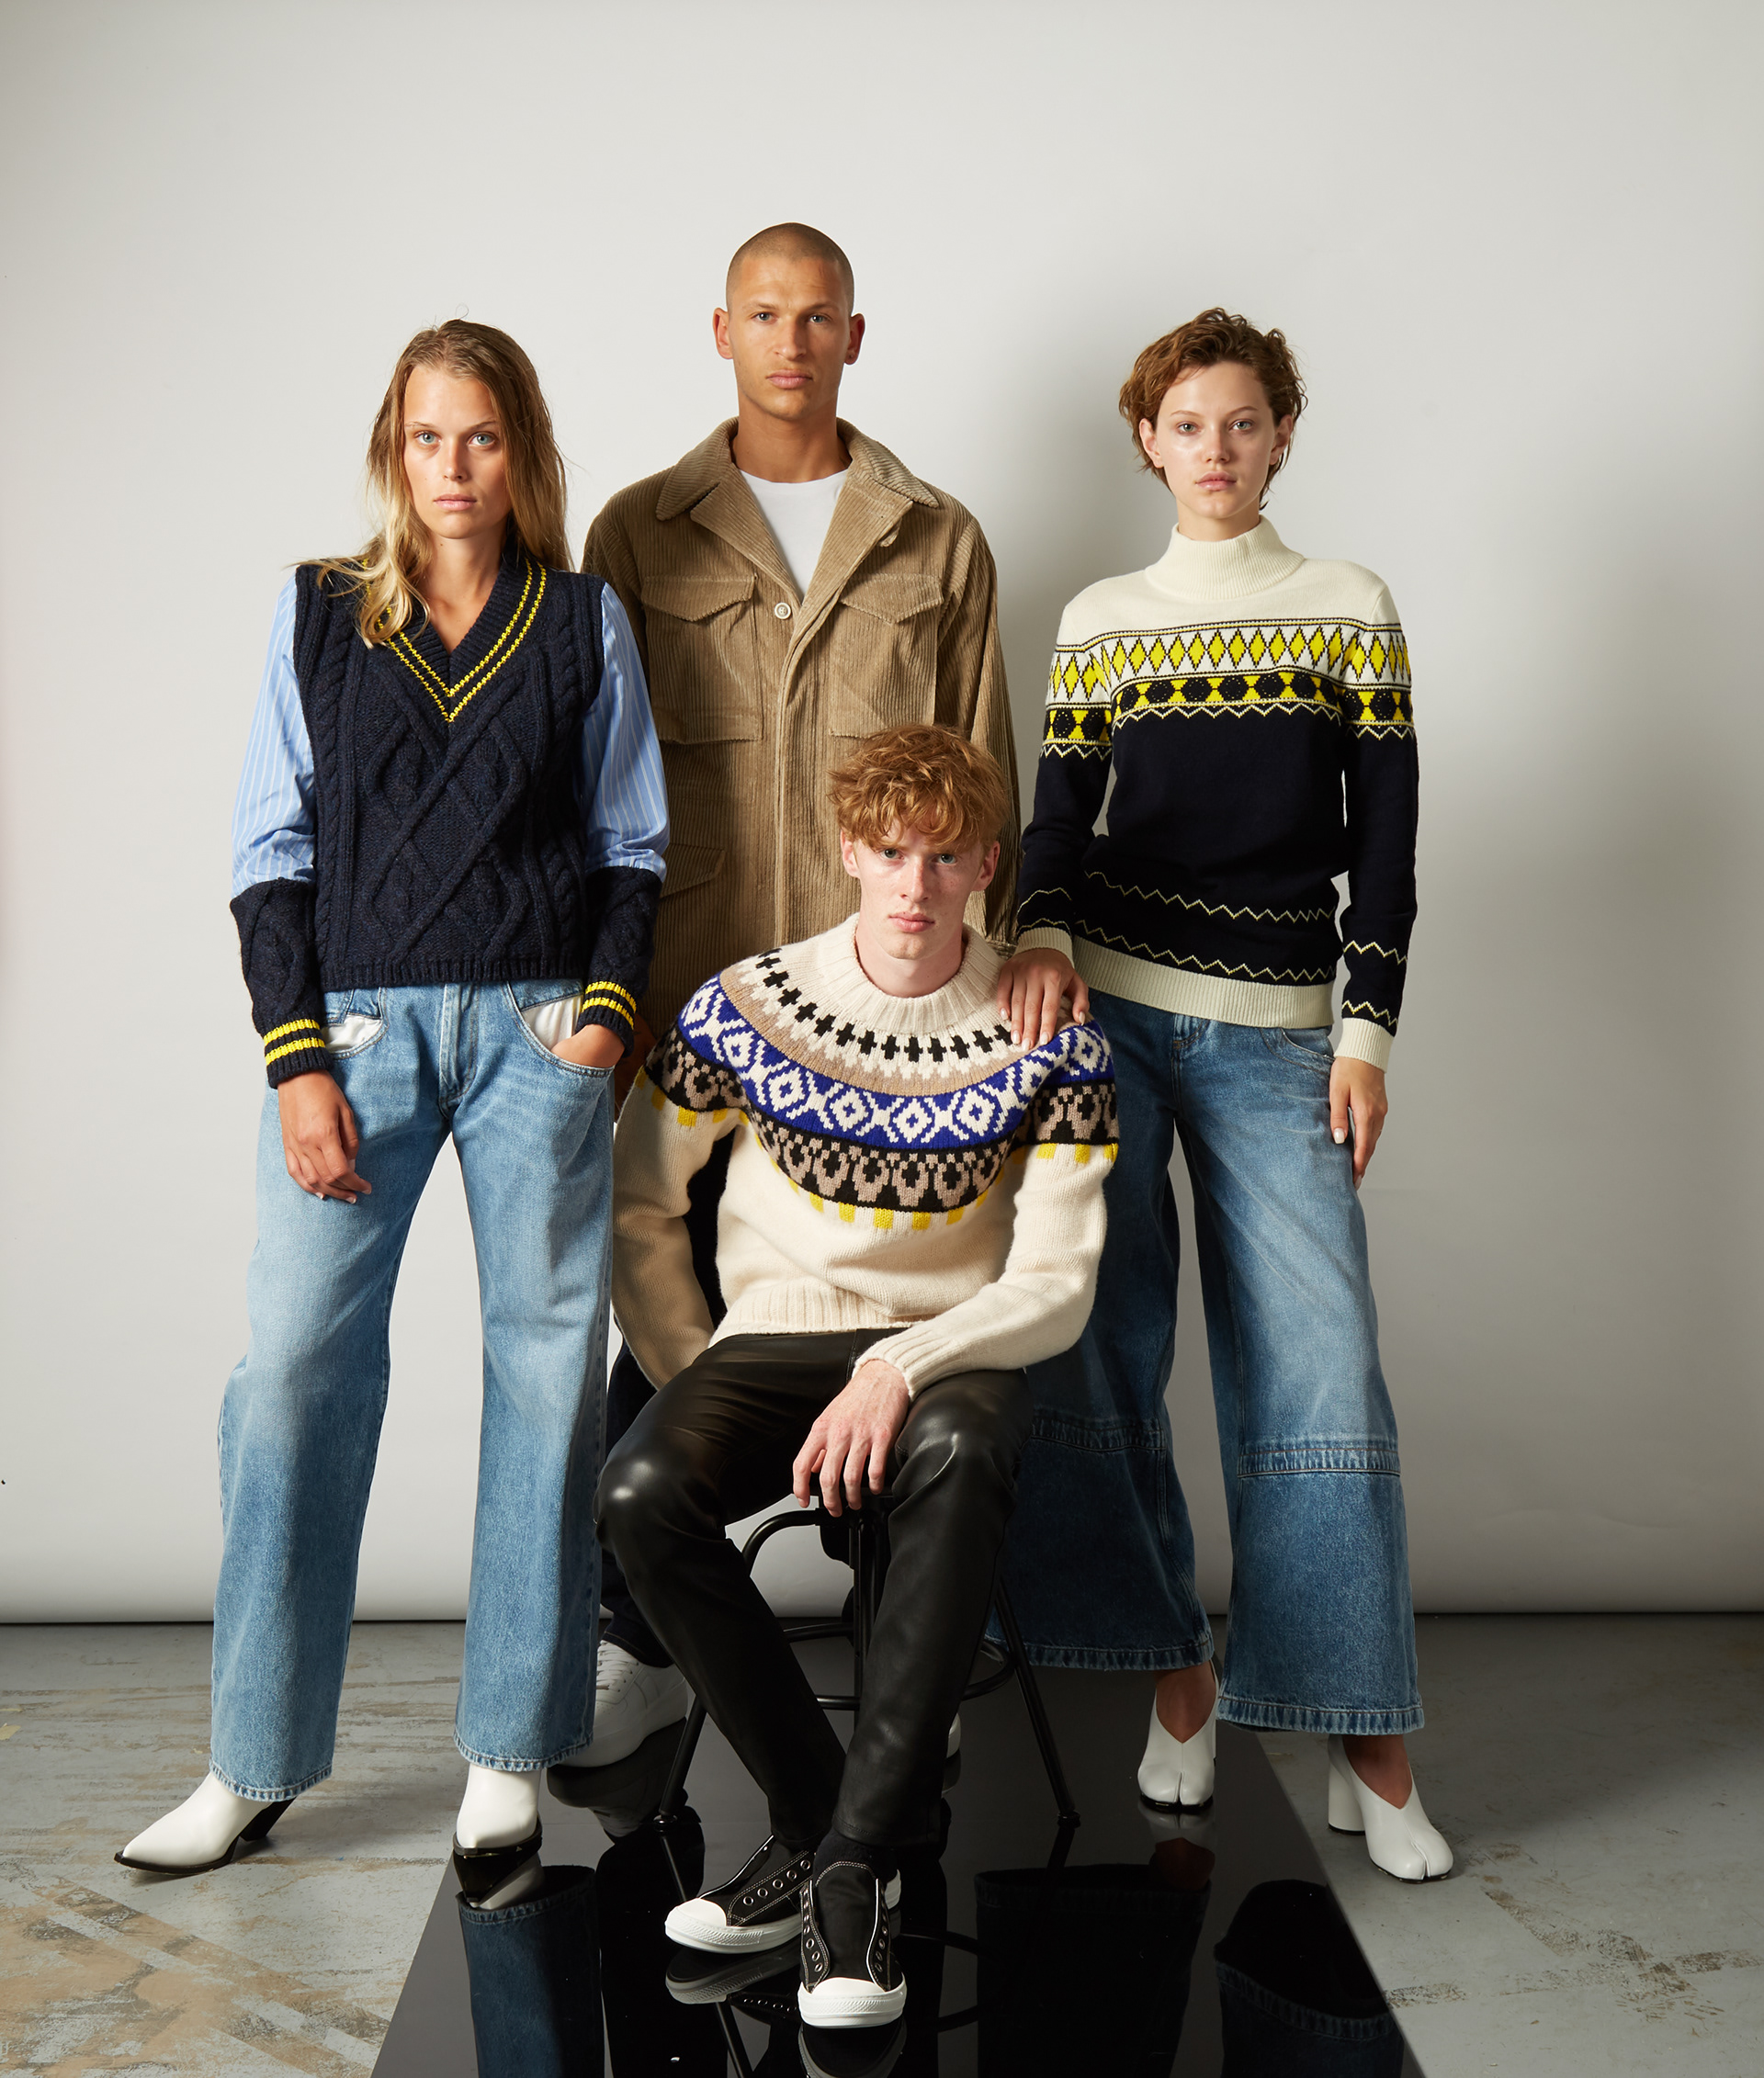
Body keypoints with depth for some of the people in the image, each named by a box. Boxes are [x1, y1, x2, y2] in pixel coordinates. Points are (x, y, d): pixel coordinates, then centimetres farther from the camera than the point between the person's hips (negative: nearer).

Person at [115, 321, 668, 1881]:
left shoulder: (585, 621, 9)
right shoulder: (319, 612, 8)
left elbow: (634, 843, 10)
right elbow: (273, 847, 5)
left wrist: (607, 1008, -5)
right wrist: (298, 1060, -4)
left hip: (539, 1032, 0)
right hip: (354, 1022, 0)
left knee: (546, 1370, 2)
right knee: (296, 1366, -2)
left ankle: (511, 1751, 15)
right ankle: (258, 1764, 12)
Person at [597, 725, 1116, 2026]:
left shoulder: (1046, 1040, -2)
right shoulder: (745, 1008, 0)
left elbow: (1057, 1287, -7)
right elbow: (639, 1205, 8)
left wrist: (901, 1368, -22)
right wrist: (696, 1386, 0)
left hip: (951, 1355, -1)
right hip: (770, 1342, 2)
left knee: (958, 1456, -38)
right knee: (643, 1492, -30)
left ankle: (851, 1862, -29)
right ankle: (822, 1816, -12)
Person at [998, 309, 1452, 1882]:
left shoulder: (1354, 609, 9)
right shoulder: (1100, 621, 12)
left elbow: (1384, 842, 5)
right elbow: (1060, 818, 9)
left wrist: (1367, 1033, -3)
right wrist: (1042, 937, -11)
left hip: (1277, 1033, -1)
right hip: (1105, 1010, 1)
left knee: (1318, 1376, -7)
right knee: (1094, 1348, -2)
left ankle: (1365, 1739, 4)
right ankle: (1176, 1670, 16)